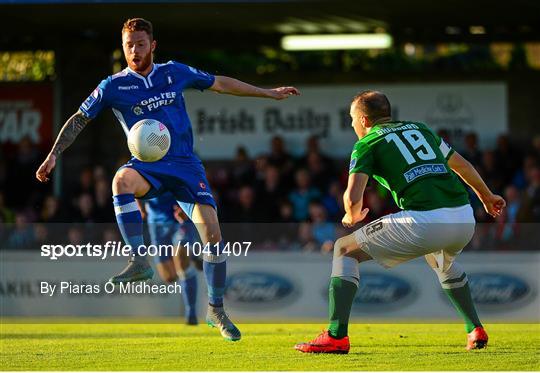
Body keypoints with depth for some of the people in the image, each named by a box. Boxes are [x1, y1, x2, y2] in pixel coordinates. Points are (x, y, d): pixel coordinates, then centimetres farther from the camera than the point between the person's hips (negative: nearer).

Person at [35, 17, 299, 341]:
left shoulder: (175, 73, 7)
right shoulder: (114, 87, 2)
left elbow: (220, 84, 18)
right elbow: (80, 119, 7)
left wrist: (268, 93, 23)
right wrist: (54, 155, -3)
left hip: (185, 163, 1)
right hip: (147, 165, -1)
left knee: (212, 229, -14)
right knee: (122, 180, -38)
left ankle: (216, 310, 2)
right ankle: (140, 261, -37)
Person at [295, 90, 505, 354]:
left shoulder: (367, 144, 9)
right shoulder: (419, 129, 26)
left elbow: (353, 197, -4)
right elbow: (461, 164, 36)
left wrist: (351, 216, 19)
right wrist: (486, 196, 52)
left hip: (424, 222, -6)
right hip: (465, 218, 6)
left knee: (345, 249, 9)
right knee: (443, 261, 42)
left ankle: (336, 336, -3)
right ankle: (476, 330, 37)